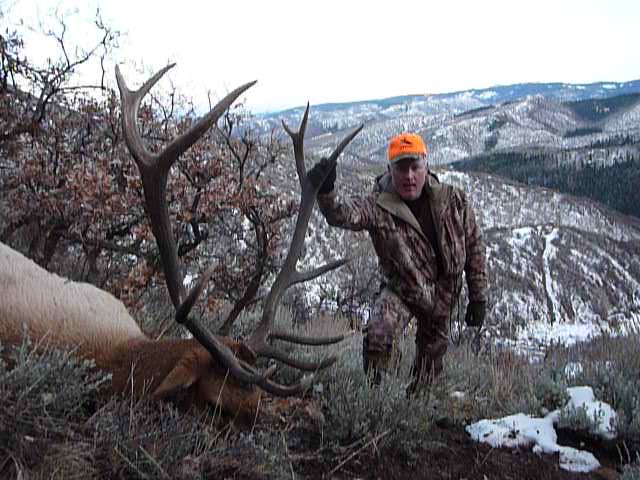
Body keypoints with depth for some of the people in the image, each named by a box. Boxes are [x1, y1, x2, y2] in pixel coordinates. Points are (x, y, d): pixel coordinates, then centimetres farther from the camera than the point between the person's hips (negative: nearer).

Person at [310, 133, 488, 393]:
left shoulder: (454, 201, -11)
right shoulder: (378, 207, -19)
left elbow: (474, 248, -1)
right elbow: (343, 213, -40)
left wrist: (478, 298, 1)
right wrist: (326, 192, -63)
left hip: (443, 297, 3)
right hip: (400, 291, -2)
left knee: (429, 364, 13)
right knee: (377, 335, -29)